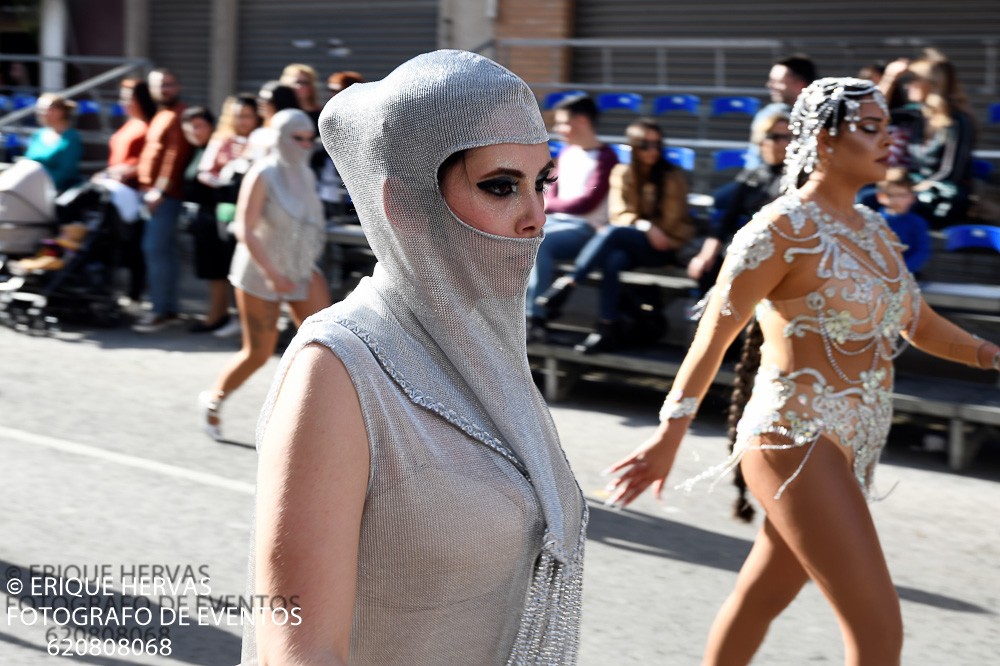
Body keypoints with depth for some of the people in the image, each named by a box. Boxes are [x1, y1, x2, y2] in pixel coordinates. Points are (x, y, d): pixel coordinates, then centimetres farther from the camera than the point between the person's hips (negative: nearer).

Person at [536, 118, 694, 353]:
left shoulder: (673, 177, 5)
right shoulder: (622, 173, 11)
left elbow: (670, 221, 1)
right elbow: (619, 215, 3)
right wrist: (645, 226, -15)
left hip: (661, 248, -2)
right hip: (627, 245, 2)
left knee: (613, 232, -33)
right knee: (612, 260, -36)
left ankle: (568, 283, -38)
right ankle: (608, 328, -41)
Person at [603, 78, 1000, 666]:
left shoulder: (873, 229, 11)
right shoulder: (782, 231, -14)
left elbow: (918, 324, 20)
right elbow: (713, 336, -12)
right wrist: (668, 440, -13)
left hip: (853, 444, 8)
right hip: (797, 441, -8)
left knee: (765, 595, 19)